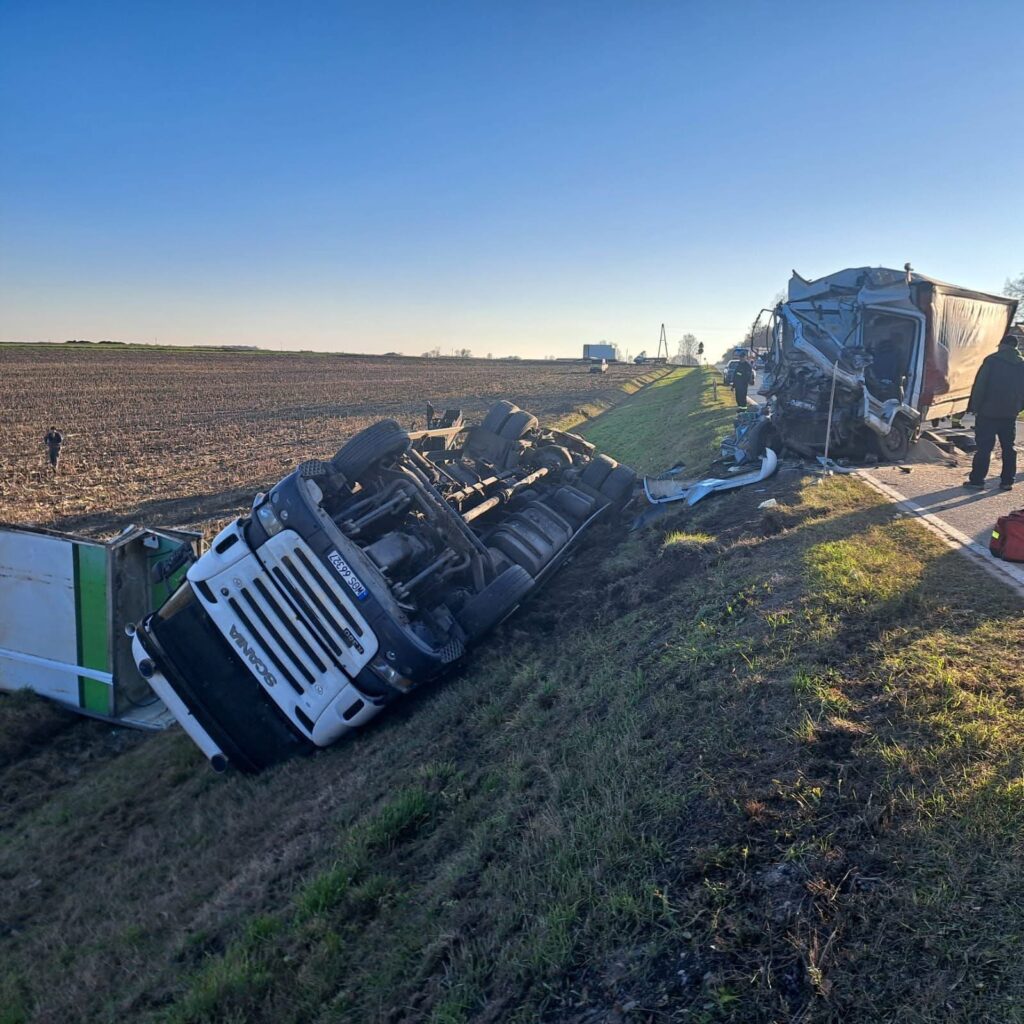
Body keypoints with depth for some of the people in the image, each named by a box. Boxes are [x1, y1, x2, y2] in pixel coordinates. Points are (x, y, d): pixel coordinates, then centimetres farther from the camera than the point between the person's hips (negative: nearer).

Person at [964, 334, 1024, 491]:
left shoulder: (992, 360, -8)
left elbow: (979, 386, -11)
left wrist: (974, 407, -6)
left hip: (988, 412, -4)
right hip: (1010, 414, 5)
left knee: (984, 447, -3)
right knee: (1008, 448, 11)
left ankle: (977, 480, -4)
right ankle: (1007, 481, 12)